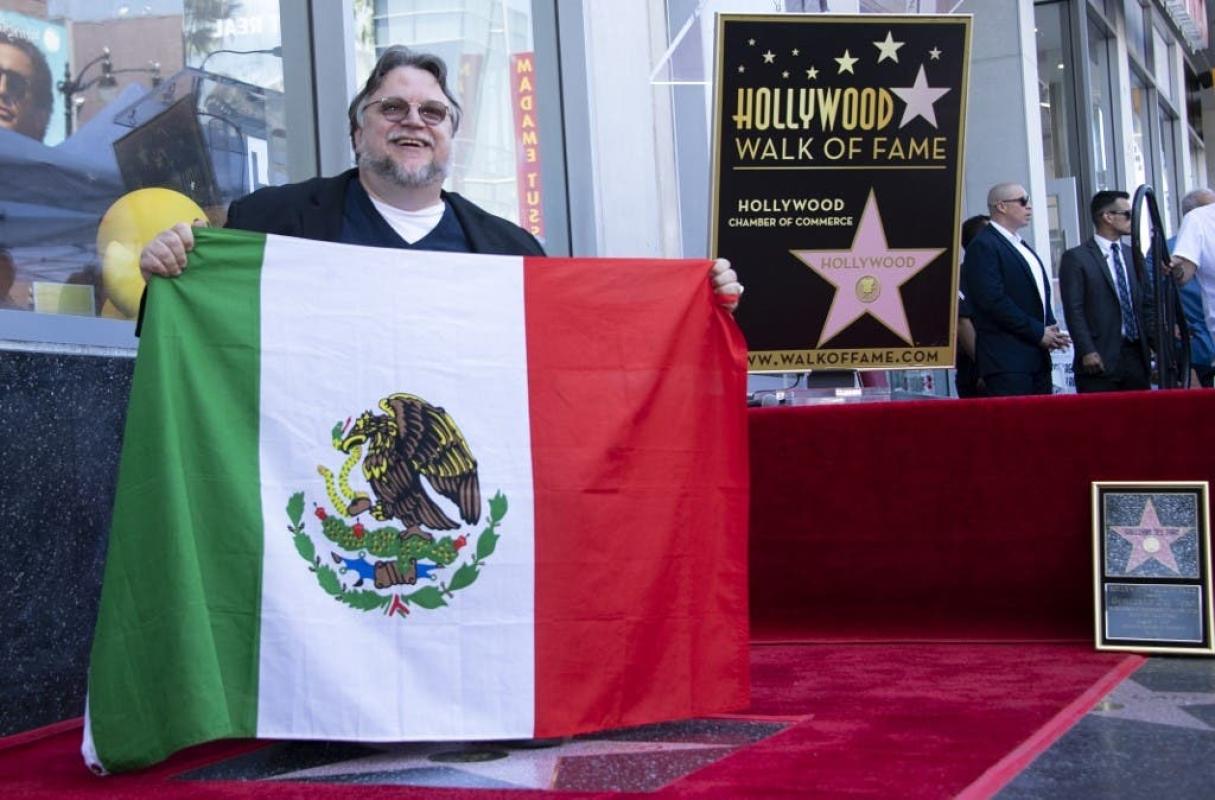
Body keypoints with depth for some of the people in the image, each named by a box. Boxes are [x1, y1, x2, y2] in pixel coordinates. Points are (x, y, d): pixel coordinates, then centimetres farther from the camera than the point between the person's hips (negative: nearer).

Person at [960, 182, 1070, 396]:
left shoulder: (1023, 247, 22)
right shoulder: (983, 246, -8)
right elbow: (994, 301, -17)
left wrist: (1051, 331, 5)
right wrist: (1038, 333, -13)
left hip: (1038, 359, 9)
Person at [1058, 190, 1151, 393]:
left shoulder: (1132, 255, 17)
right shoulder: (1076, 258, -2)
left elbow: (1144, 303, 19)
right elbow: (1074, 310, -8)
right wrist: (1087, 351, -15)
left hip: (1137, 355, 6)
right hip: (1100, 360, -6)